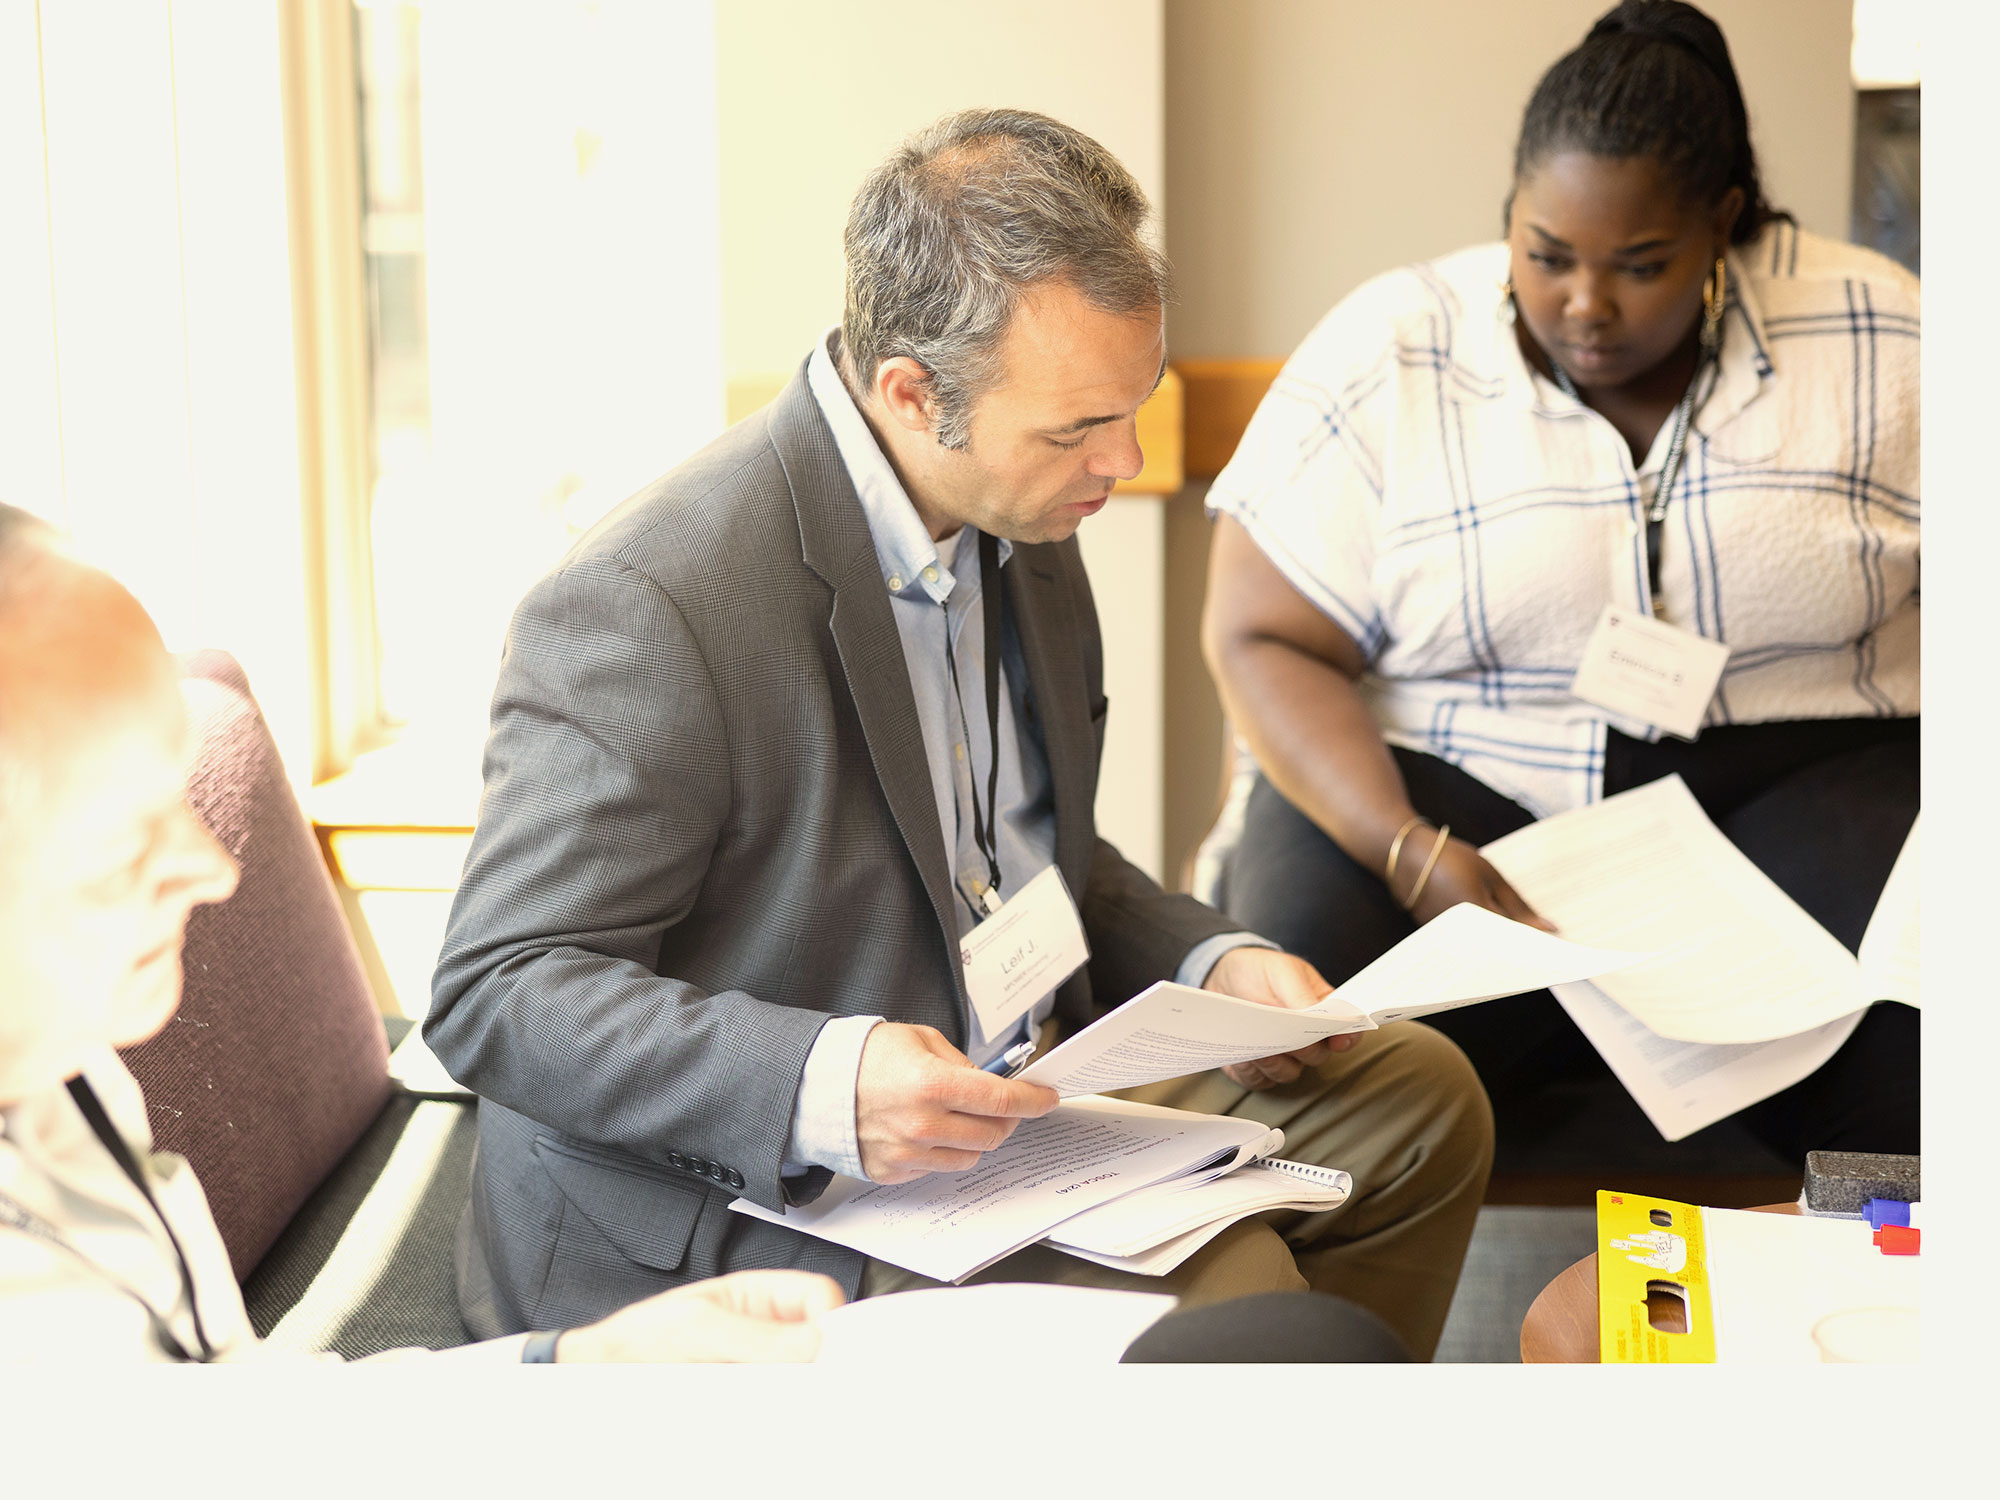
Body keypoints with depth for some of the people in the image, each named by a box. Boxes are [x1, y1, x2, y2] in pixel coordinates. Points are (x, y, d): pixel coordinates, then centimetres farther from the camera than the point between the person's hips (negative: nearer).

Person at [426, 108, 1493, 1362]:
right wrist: (821, 1083, -37)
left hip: (1009, 1098, 9)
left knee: (1419, 1096, 13)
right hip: (738, 1213, -9)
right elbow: (495, 992, -23)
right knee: (1224, 1293, -27)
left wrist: (1209, 963, -1)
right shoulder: (649, 611, -26)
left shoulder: (1022, 524, 3)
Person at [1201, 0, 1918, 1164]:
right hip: (1458, 787, 1)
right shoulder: (1384, 359, -1)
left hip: (1802, 771, 0)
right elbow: (1261, 640, -3)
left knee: (1915, 1040, -31)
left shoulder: (1880, 340, 1)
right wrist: (1413, 851, -20)